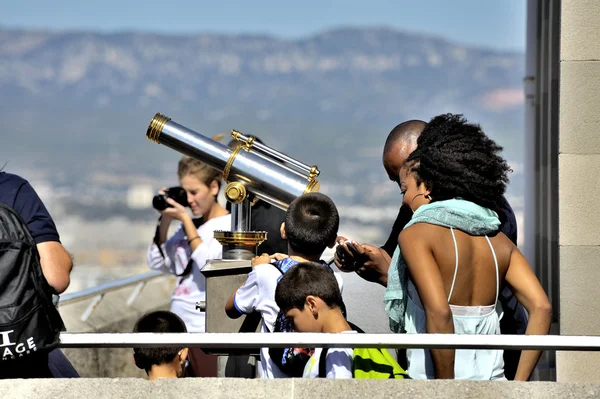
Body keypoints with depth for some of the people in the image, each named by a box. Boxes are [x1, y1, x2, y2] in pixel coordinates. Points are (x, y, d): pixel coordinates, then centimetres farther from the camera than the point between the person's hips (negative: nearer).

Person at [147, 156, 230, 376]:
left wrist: (187, 221, -14)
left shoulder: (229, 225, -8)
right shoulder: (187, 226, 13)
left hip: (208, 332, -7)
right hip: (178, 328, 7)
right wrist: (164, 221, 4)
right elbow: (156, 262, 14)